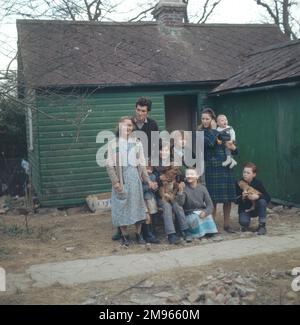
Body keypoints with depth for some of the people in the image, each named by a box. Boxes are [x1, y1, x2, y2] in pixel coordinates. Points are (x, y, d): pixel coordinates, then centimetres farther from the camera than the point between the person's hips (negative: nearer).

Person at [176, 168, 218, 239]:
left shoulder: (202, 188, 3)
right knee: (196, 218, -31)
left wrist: (205, 212, -22)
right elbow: (180, 204, -17)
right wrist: (180, 191, -31)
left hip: (202, 212, 2)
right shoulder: (184, 188, -4)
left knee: (208, 216, -28)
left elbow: (210, 205, 0)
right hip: (189, 214, -2)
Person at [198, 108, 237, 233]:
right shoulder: (201, 132, 1)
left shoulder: (223, 132, 9)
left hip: (225, 167, 3)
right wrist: (213, 130, -8)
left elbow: (235, 151, 11)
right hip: (212, 169, -3)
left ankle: (226, 224, 18)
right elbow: (208, 142, -21)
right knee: (213, 198, -4)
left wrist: (233, 147, -11)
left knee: (228, 198, 5)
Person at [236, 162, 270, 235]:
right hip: (244, 209, -1)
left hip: (256, 209, 1)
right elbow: (236, 201, -10)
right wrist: (242, 197, -32)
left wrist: (258, 196, -33)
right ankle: (245, 225, 12)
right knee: (243, 222, -30)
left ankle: (262, 226, -17)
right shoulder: (239, 184, -10)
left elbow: (268, 198, -15)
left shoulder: (258, 183, -10)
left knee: (262, 201, -31)